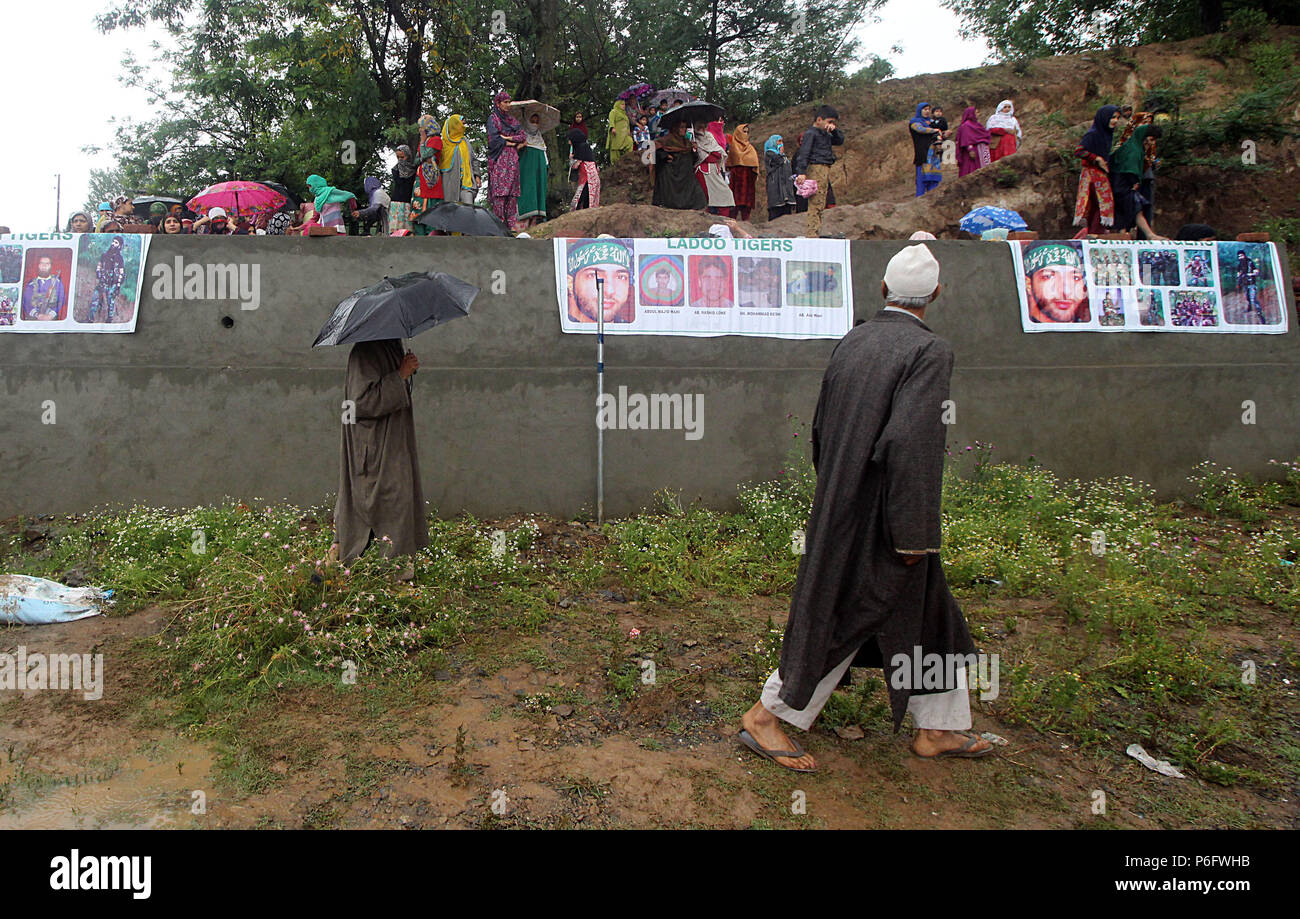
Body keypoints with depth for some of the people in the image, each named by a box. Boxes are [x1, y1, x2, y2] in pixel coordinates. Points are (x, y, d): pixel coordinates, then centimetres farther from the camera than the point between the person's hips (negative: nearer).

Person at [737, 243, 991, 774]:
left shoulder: (852, 341, 5)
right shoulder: (929, 352, -17)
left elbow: (820, 426, 11)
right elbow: (910, 444, -28)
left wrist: (833, 490, 23)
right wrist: (913, 532, -21)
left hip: (842, 508, 8)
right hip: (880, 519, -8)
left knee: (927, 613, 20)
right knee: (842, 619, 6)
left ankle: (938, 730, 33)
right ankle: (765, 717, 18)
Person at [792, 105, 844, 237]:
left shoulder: (825, 134, 21)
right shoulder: (810, 133, -6)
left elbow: (840, 141, 27)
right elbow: (803, 153, -15)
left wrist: (835, 130, 8)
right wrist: (801, 172, -25)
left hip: (825, 171, 10)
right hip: (816, 168, -10)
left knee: (820, 204, 10)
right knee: (816, 203, -14)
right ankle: (812, 233, -17)